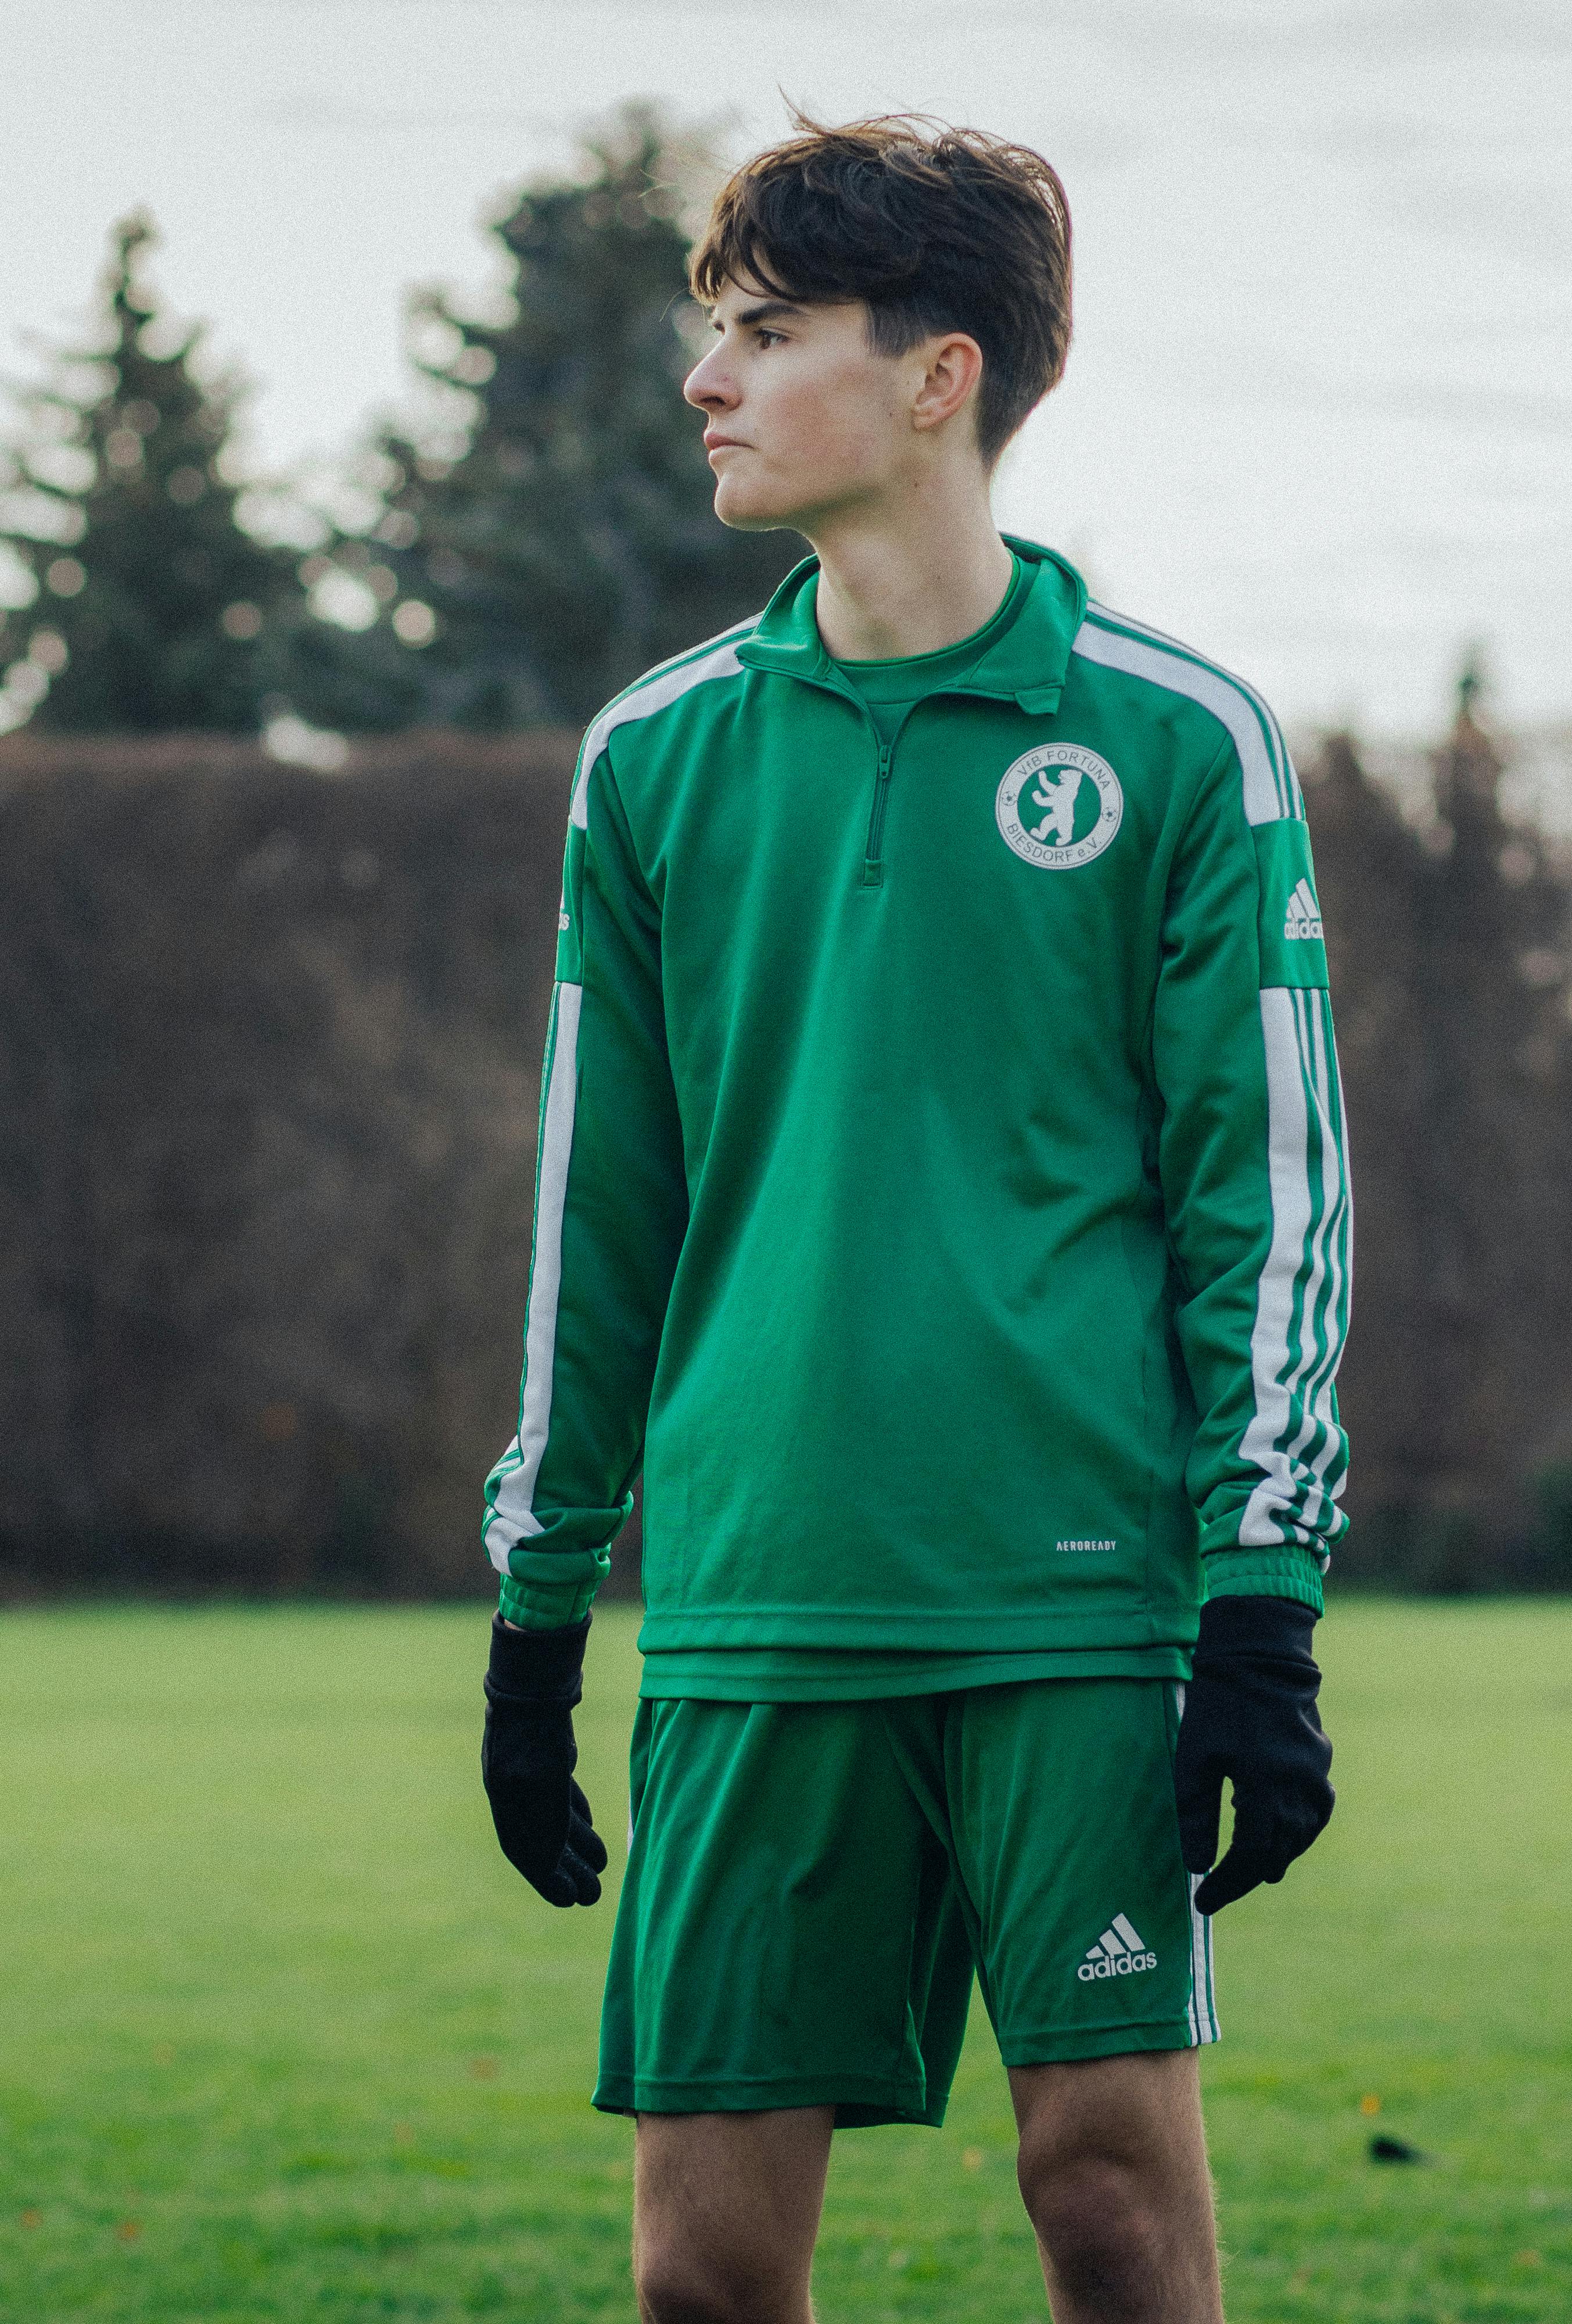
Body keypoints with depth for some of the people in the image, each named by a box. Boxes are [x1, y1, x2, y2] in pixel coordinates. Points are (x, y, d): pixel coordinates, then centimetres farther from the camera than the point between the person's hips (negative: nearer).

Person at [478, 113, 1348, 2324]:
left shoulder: (1174, 739, 1)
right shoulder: (659, 754, 11)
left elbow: (1273, 1190, 1)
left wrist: (1264, 1605, -5)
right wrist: (539, 1601, 15)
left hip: (1080, 1606, -3)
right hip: (756, 1612, 3)